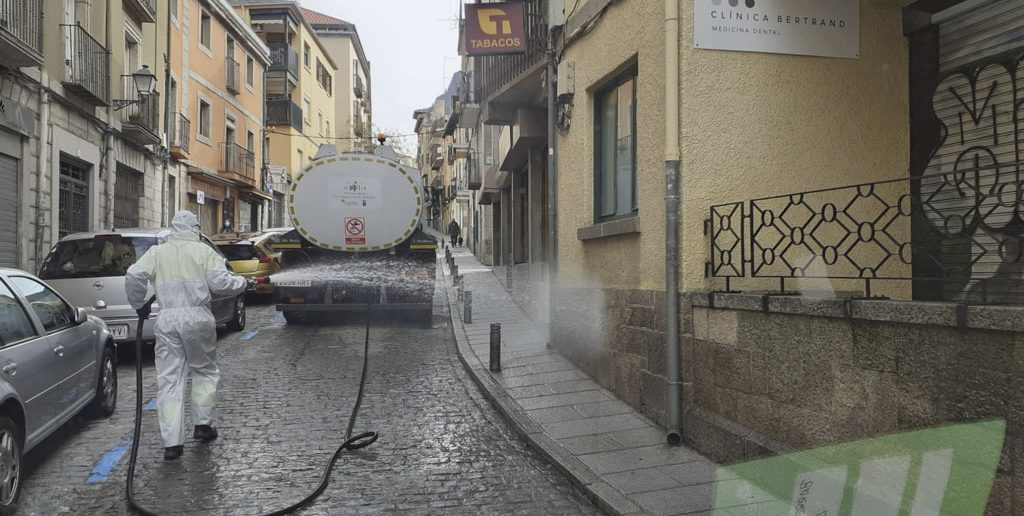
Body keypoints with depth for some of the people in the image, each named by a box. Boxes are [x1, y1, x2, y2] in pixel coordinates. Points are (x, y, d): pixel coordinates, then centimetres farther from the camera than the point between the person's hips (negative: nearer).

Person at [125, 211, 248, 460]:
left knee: (169, 380, 5)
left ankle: (172, 442, 3)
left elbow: (133, 276, -1)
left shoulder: (157, 252, 9)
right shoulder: (203, 251, 1)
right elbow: (221, 282, -7)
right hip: (197, 318, -2)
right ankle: (203, 424, 20)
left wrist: (139, 305, 13)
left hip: (167, 320, 2)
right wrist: (242, 282, 12)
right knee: (205, 371, 19)